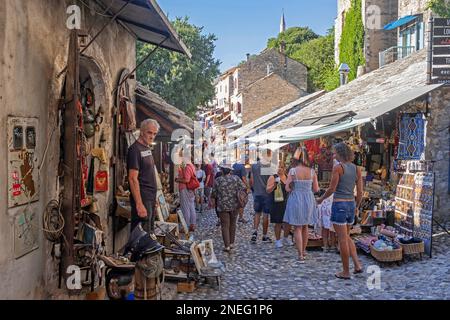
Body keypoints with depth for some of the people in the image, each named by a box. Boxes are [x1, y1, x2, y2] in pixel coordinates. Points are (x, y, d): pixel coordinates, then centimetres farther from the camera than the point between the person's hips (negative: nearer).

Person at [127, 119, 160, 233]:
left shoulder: (147, 149, 15)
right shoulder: (135, 149, -14)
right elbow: (133, 178, -20)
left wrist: (154, 198, 18)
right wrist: (139, 204, -25)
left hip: (150, 198, 10)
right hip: (142, 198, -10)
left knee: (150, 232, 15)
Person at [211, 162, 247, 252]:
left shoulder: (218, 180, -8)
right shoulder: (236, 178, -3)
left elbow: (214, 194, -3)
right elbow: (244, 188, -5)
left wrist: (216, 201, 17)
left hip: (223, 206, -3)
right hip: (234, 205, 3)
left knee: (225, 226, 4)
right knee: (232, 224, 18)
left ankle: (227, 246, 1)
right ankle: (232, 243, 25)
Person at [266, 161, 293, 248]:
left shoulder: (288, 177, 10)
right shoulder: (273, 177, -5)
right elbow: (268, 190, -9)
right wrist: (274, 185, -24)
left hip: (287, 202, 5)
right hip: (277, 204, -5)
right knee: (278, 223, -1)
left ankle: (286, 238, 26)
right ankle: (278, 240, 12)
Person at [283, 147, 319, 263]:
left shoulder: (293, 171, -11)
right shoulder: (312, 171, -4)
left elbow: (287, 188, -11)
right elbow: (316, 189, 0)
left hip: (296, 199, -3)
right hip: (308, 200, 3)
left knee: (298, 228, 3)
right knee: (305, 226, 19)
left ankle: (300, 255, -2)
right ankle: (303, 250, 33)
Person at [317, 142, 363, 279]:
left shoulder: (338, 167, -12)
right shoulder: (356, 169, 6)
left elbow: (332, 189, -13)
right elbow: (360, 192, 8)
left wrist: (321, 199, 3)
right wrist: (356, 207, 21)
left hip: (339, 204, -7)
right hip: (351, 204, 7)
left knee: (343, 239, 1)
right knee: (347, 236, 22)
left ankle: (346, 272, 8)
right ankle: (357, 264, 11)